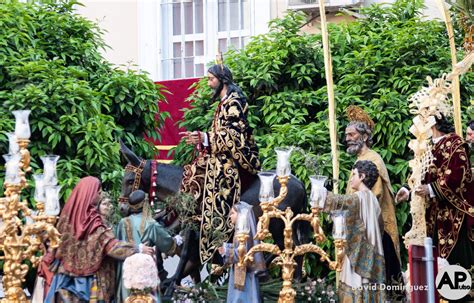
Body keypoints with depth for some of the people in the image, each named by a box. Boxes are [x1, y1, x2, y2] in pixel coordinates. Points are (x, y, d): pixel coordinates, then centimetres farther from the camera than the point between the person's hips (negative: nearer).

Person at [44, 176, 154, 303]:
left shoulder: (68, 216, 3)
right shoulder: (92, 221, -17)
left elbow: (58, 243, 14)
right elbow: (111, 245, -19)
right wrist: (138, 248, -13)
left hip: (67, 275, 6)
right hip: (89, 278, -6)